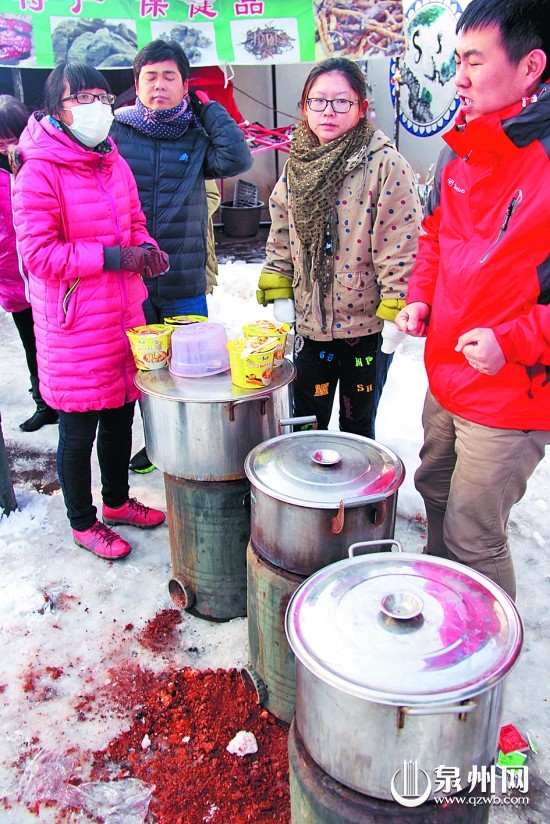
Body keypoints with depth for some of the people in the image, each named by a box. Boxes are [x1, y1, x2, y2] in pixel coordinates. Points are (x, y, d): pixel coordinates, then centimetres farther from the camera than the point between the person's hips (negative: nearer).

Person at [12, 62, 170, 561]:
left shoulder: (115, 163, 10)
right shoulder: (39, 173, -14)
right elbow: (39, 254, -19)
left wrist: (148, 250, -2)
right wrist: (113, 257, -22)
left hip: (124, 314, 7)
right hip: (75, 327, -7)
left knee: (121, 414, 18)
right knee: (79, 428, 7)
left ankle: (117, 501, 40)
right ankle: (83, 522, 27)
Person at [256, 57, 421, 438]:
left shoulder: (385, 164, -12)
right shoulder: (297, 164, 4)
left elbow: (400, 245, -15)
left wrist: (396, 311, -17)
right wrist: (278, 293, 5)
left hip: (366, 324, -4)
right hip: (310, 320, 5)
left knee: (358, 424, 14)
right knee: (306, 422, 17)